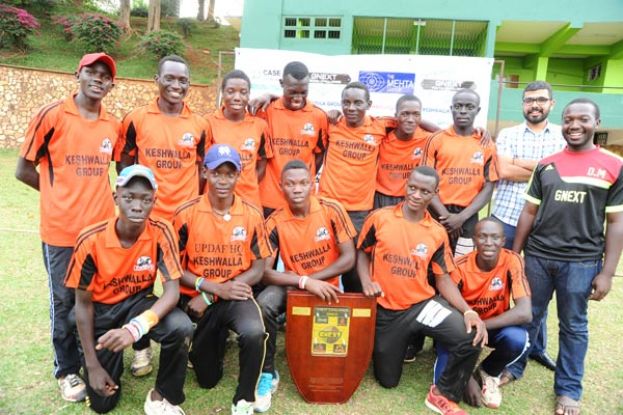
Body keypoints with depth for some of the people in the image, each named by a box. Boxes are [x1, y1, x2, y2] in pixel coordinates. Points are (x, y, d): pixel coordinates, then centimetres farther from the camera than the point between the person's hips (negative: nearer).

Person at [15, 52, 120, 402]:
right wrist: (64, 195, 2)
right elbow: (24, 170, -3)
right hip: (62, 230, -4)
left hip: (102, 228, 4)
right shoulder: (52, 115, -7)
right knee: (64, 302, 10)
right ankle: (67, 371, 29)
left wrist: (117, 196, 6)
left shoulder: (114, 125, 6)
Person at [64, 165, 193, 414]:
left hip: (139, 302, 0)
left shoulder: (161, 232, -22)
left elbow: (172, 290, -26)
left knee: (181, 327, -32)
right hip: (101, 309, 0)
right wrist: (92, 364, -10)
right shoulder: (91, 240, -23)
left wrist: (136, 328, -44)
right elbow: (83, 303, -11)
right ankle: (108, 360, 35)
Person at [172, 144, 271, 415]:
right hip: (197, 299, 1)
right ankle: (217, 338, 44)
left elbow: (258, 269, -5)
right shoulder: (186, 214, -9)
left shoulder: (252, 215, -7)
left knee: (254, 332, -34)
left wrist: (209, 296, -14)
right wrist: (216, 288, -18)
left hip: (236, 295, 0)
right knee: (207, 379, 11)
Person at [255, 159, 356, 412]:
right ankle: (267, 374, -10)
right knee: (264, 304, -30)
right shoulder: (275, 222, -15)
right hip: (293, 286, -1)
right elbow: (264, 273, -20)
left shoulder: (331, 210, -15)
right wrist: (304, 282, -33)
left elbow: (349, 258, -14)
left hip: (328, 286, 1)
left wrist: (313, 278, -21)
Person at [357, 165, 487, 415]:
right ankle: (387, 347, 46)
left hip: (423, 303, 1)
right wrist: (366, 281, -16)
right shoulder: (379, 218, -9)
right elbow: (362, 253, 4)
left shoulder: (437, 233, -5)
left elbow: (443, 279, -1)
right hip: (386, 309, 0)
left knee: (472, 337, -24)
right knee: (387, 380, 10)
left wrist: (468, 311, -16)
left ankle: (443, 394, 2)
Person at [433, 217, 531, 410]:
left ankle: (489, 373, 1)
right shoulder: (461, 267, -24)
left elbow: (525, 313, -31)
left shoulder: (512, 261, -22)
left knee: (517, 339, -34)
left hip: (495, 326, 1)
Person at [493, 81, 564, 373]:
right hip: (506, 217, 0)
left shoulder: (564, 135, 6)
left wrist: (521, 163, -10)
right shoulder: (507, 134, 5)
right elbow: (503, 172, -10)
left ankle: (537, 346, 28)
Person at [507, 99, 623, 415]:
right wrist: (514, 253, 7)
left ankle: (568, 389, 28)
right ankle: (512, 367, 32)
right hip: (537, 257, 2)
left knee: (573, 326, 11)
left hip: (581, 261, -2)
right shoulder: (545, 165, 7)